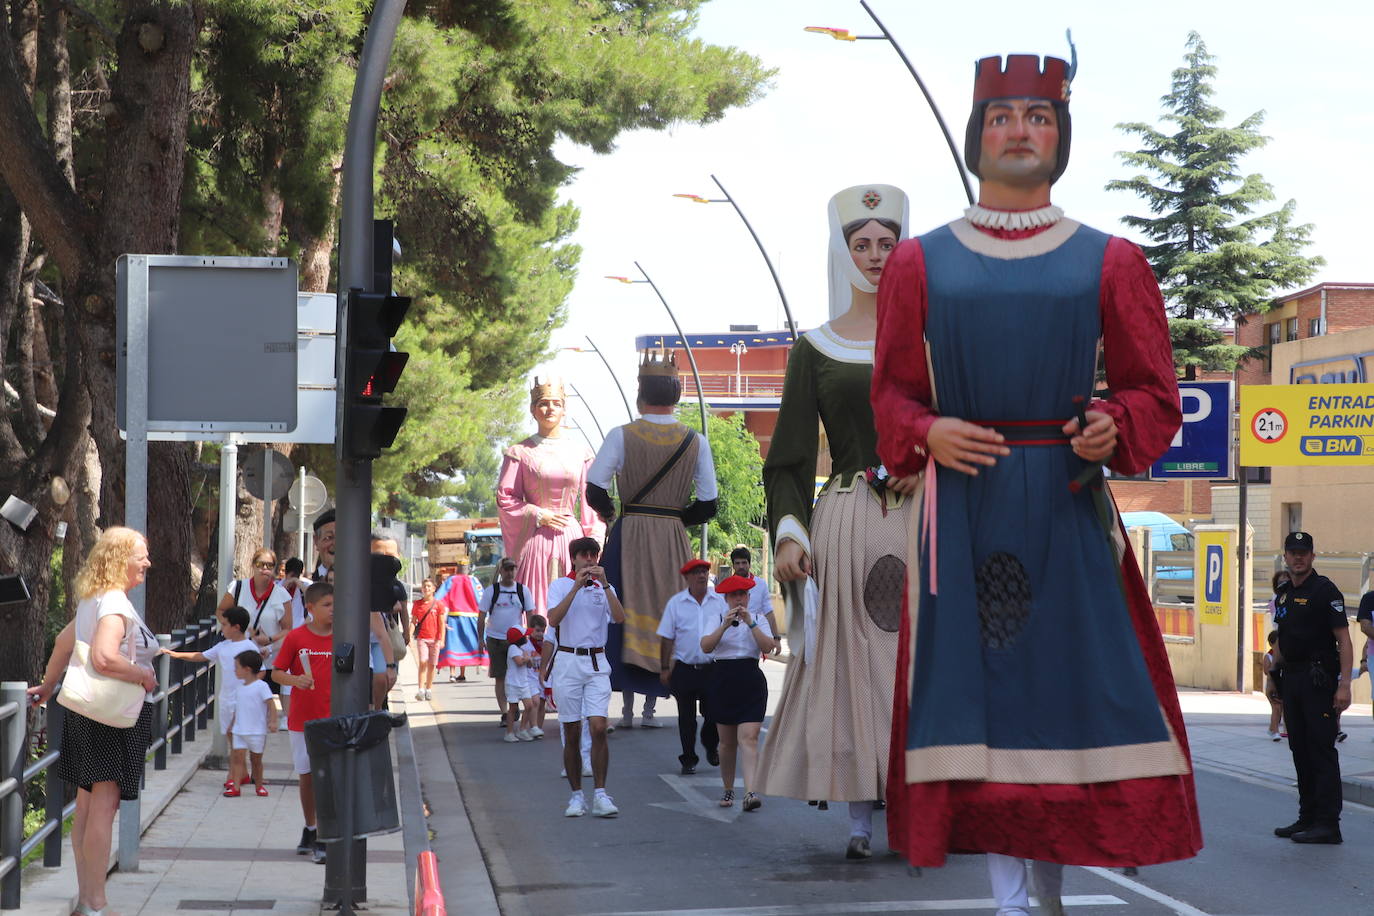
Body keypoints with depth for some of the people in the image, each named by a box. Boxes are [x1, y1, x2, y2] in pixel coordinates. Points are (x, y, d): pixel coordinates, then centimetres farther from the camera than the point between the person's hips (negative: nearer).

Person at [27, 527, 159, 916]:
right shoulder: (116, 604, -19)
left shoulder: (92, 600, 11)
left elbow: (64, 642, 23)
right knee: (103, 806, -7)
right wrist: (145, 676, -19)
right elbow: (104, 658, -32)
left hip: (88, 712, 10)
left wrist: (48, 686, 35)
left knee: (88, 805, 14)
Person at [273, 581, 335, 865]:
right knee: (306, 777, 11)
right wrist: (295, 679, -19)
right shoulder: (295, 637, -4)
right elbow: (276, 673, 1)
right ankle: (310, 829, 30)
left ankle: (322, 840, -4)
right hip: (301, 720, 1)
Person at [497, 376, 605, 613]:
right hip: (534, 538, -2)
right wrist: (539, 515, -8)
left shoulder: (580, 452, 11)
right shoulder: (520, 453, 5)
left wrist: (594, 542, 2)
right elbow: (505, 498, 2)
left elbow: (590, 501, 9)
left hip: (571, 537, 2)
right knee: (535, 607, -5)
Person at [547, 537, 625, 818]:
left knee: (598, 728, -11)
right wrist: (576, 587, -17)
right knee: (572, 733, 3)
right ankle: (576, 795, 12)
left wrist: (604, 584, -15)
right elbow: (553, 620, -13)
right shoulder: (560, 585, 4)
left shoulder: (605, 588, 9)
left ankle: (600, 795, -10)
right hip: (568, 661, -1)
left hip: (597, 663, 1)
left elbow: (620, 618, -8)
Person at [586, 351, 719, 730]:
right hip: (673, 541, 1)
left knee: (626, 614, 5)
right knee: (666, 613, 9)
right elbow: (708, 506, -1)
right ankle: (651, 707, 8)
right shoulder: (696, 442, 0)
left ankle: (627, 708, 4)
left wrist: (609, 513, 11)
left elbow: (595, 489, -9)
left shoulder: (622, 436, -5)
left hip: (629, 537, -1)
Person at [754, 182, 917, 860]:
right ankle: (860, 817, 2)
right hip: (845, 520, 0)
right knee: (850, 659, -2)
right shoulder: (814, 351, 8)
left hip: (918, 520, 0)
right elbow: (788, 459, 6)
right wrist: (788, 532, -6)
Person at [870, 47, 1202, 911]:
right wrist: (928, 435, -13)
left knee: (1080, 679, -3)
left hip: (1067, 508, 0)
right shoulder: (919, 264, 7)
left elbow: (1153, 394, 6)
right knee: (977, 680, -3)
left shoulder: (1110, 263, 6)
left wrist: (1115, 427, -16)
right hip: (962, 508, 0)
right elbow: (893, 394, 9)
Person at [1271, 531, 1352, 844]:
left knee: (1322, 749, -8)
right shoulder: (1283, 594, 15)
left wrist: (1344, 684, -20)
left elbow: (1344, 641, -13)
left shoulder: (1325, 591, -9)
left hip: (1319, 680, -8)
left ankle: (1328, 823, -8)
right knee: (1300, 750, 11)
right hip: (1292, 678, 8)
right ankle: (1307, 818, 18)